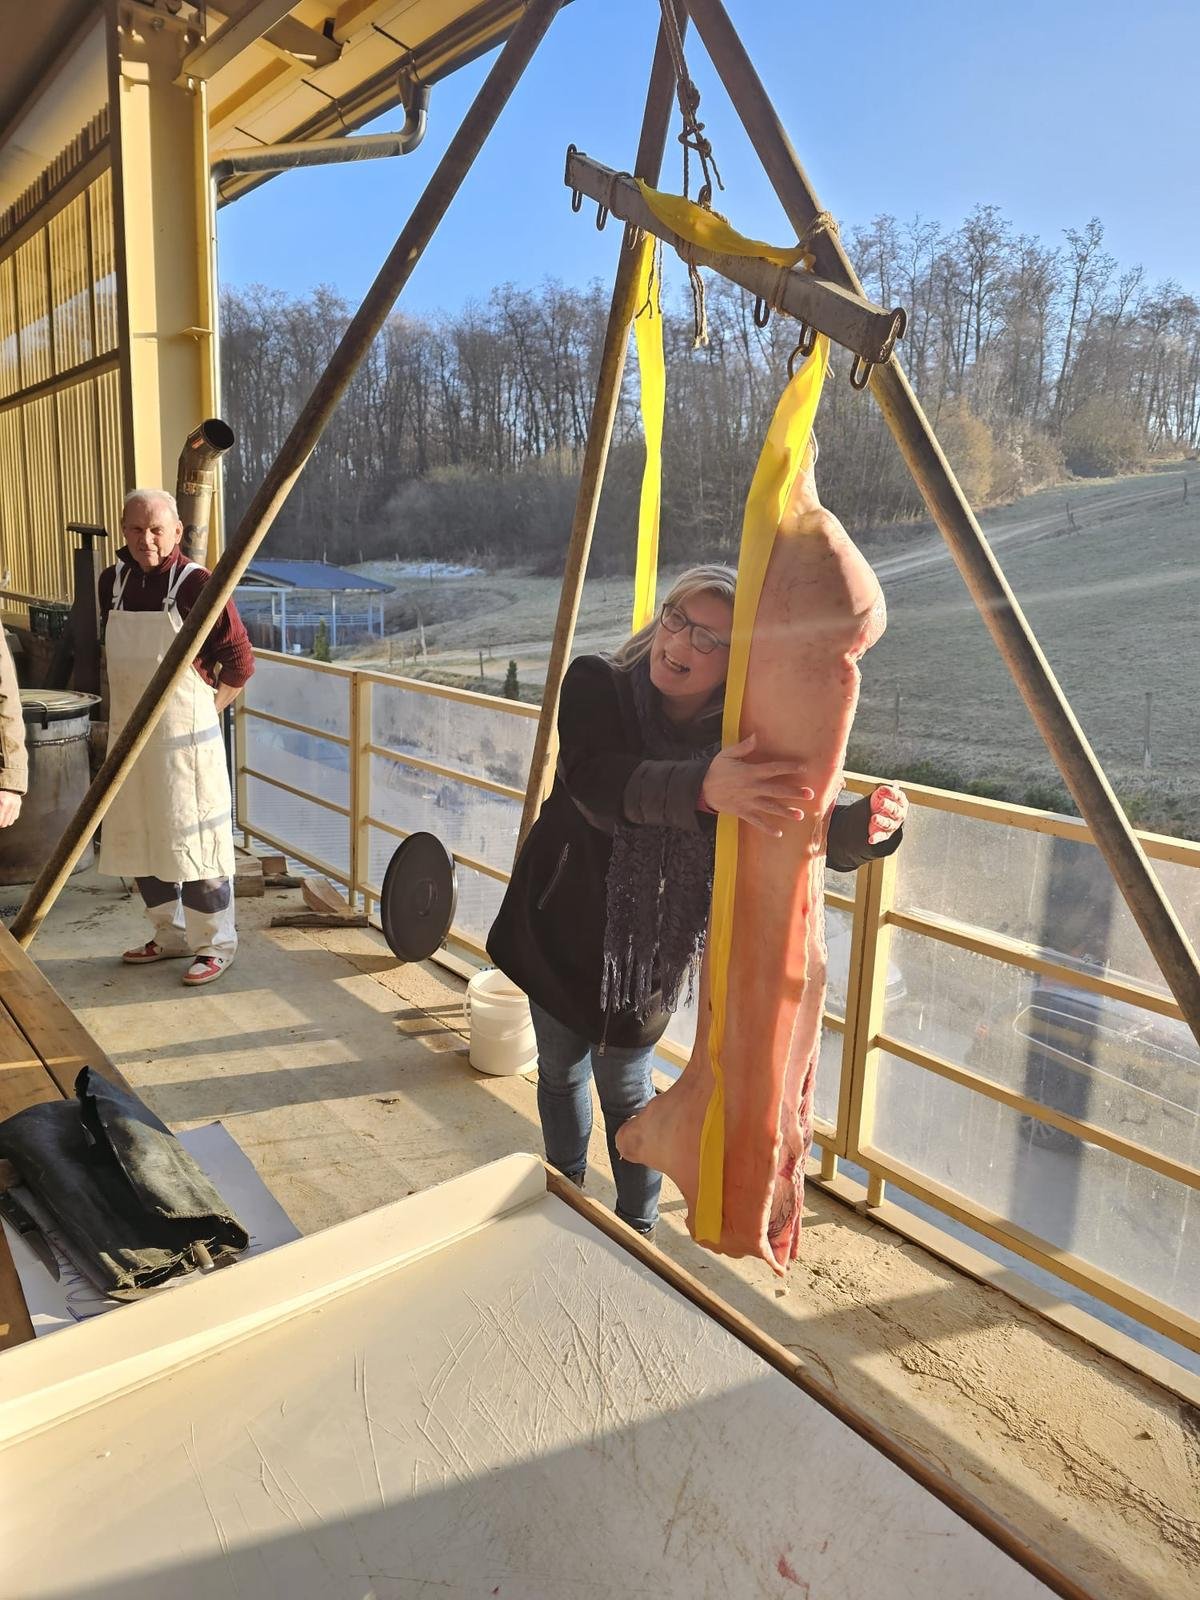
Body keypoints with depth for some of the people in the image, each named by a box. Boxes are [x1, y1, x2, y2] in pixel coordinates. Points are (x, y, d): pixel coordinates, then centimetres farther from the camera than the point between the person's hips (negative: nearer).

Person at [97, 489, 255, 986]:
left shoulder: (199, 585, -12)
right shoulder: (112, 582, 6)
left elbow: (239, 664, -8)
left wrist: (207, 709, 0)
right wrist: (131, 705, 16)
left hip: (186, 737, -7)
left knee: (194, 840, 0)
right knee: (137, 842, 14)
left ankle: (215, 945, 15)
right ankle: (171, 935, 31)